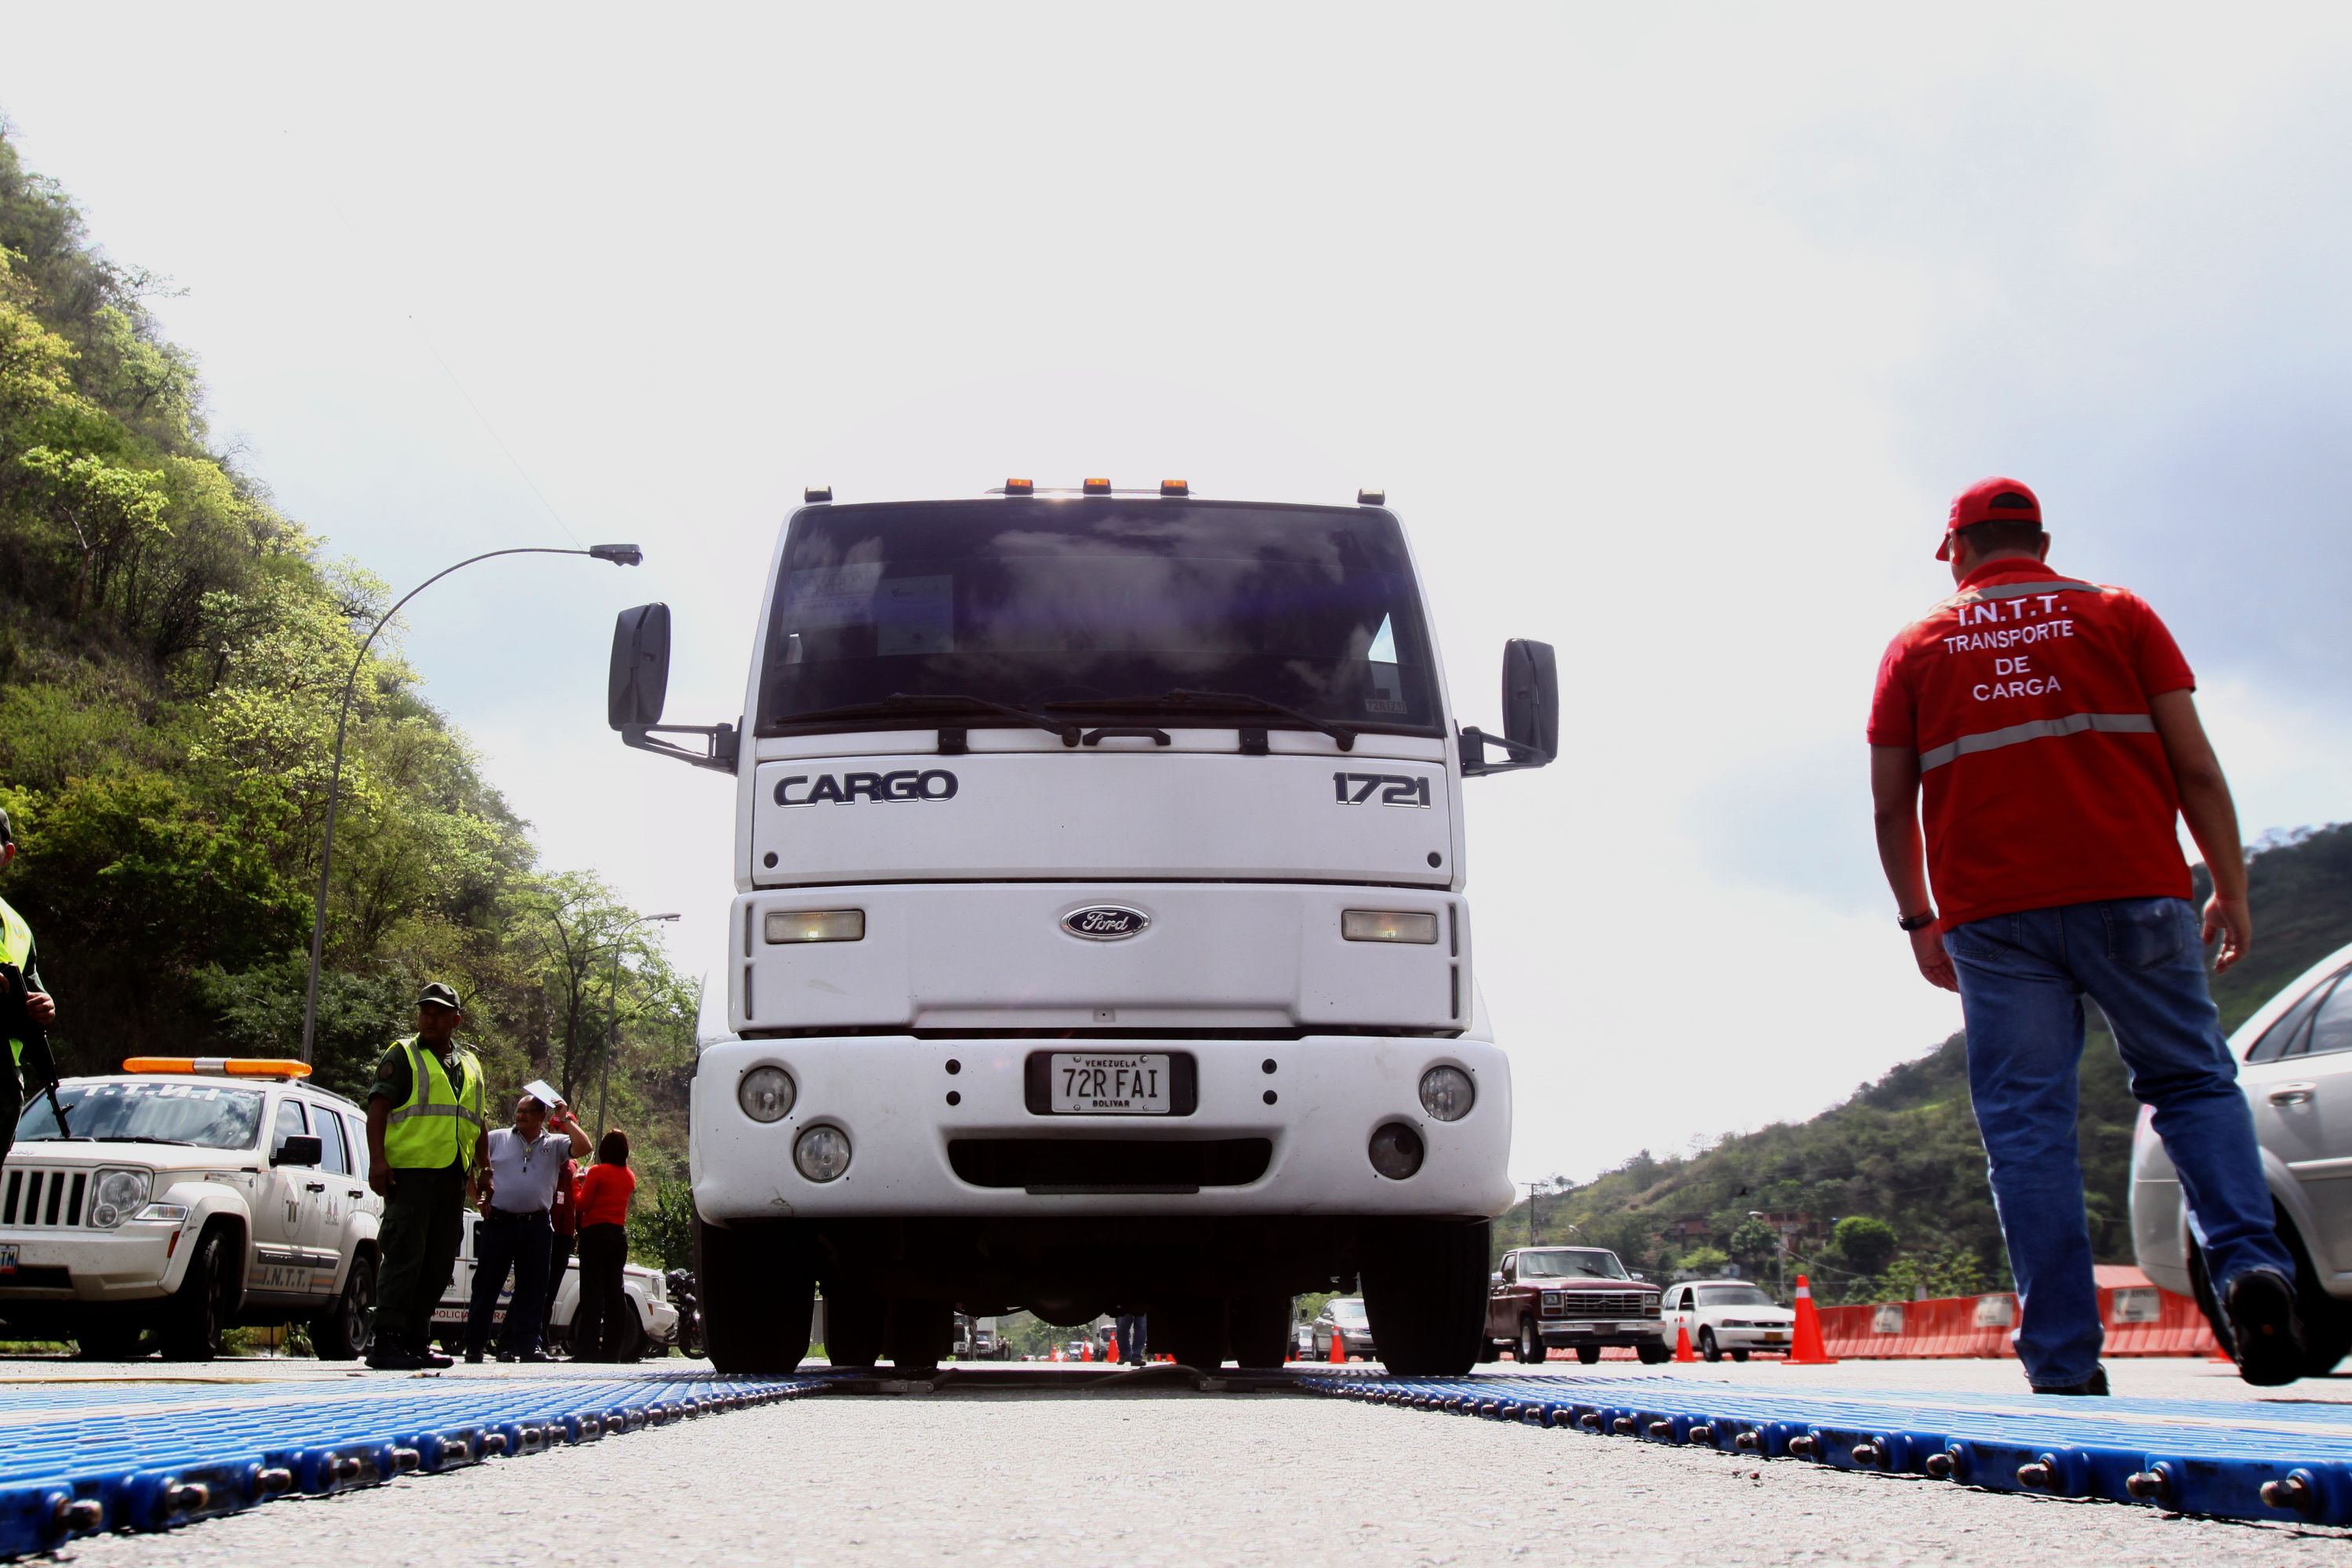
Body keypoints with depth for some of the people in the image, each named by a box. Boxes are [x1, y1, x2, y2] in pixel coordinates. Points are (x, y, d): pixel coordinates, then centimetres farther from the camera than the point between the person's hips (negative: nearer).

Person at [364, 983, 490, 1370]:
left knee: (438, 1265, 7)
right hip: (410, 1172, -6)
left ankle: (414, 1342, 13)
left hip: (453, 1177, 6)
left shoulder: (470, 1065, 22)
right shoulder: (403, 1056, 4)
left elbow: (480, 1123, 27)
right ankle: (386, 1341, -12)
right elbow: (378, 1108, -5)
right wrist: (378, 1159, -16)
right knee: (404, 1257, -12)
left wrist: (484, 1170, 20)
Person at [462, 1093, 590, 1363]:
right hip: (498, 1222, -1)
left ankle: (528, 1346, 7)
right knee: (487, 1285, 1)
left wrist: (566, 1120, -4)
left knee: (532, 1288, 3)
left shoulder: (555, 1144, 8)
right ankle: (474, 1346, 5)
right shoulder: (496, 1138, 8)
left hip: (536, 1226, 1)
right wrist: (480, 1196, 2)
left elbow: (583, 1148, -6)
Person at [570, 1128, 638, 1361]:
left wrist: (576, 1183, 8)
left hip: (595, 1233, -6)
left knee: (592, 1291, -7)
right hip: (619, 1234, 6)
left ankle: (588, 1350, -11)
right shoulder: (630, 1176, 10)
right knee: (614, 1290, 7)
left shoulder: (597, 1172, -9)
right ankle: (611, 1351, 6)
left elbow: (583, 1203, -7)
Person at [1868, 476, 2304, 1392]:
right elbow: (2196, 768, 3)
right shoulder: (2117, 614, 10)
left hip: (1993, 918, 0)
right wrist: (2231, 892, 10)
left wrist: (1919, 921, 18)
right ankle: (2252, 1266, -10)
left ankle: (2064, 1366, -4)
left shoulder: (1918, 646, 12)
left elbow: (1890, 806, 9)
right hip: (2134, 897, 0)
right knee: (2194, 1085, 13)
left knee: (2025, 1127, 0)